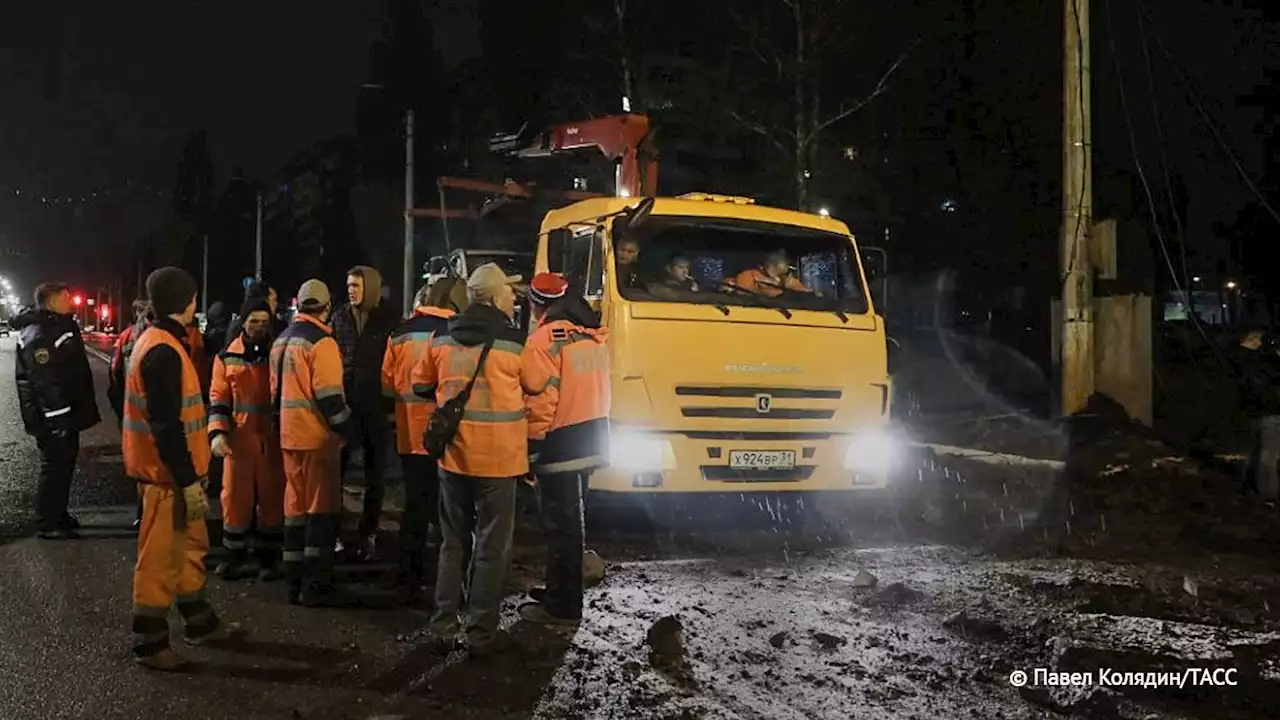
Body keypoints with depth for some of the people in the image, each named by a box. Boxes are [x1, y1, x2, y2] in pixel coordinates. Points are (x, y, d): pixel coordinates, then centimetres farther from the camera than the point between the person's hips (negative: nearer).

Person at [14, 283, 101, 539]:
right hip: (53, 419, -10)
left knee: (65, 465, 18)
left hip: (67, 415, 10)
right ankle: (47, 524, 7)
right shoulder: (38, 335, -19)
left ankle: (59, 514, 30)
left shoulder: (60, 326, 14)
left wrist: (71, 415, 21)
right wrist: (57, 419, -25)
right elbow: (45, 382, -25)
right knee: (54, 467, -2)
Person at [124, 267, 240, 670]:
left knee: (190, 546, 19)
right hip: (167, 473, -11)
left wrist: (190, 474, 21)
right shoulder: (164, 352, -22)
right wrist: (188, 480, -22)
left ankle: (200, 622, 31)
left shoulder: (160, 342, 11)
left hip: (174, 469, 11)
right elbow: (166, 425, -25)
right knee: (161, 557, -1)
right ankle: (150, 643, 10)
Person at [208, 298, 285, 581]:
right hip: (239, 436, 0)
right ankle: (235, 555, 17)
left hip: (273, 437, 0)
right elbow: (218, 397, 3)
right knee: (236, 495, 5)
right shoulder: (227, 357, 4)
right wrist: (217, 432, -10)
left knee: (271, 496, 5)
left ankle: (268, 557, 15)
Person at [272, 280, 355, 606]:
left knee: (296, 506, 13)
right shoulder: (321, 342, -15)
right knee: (322, 507, -2)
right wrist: (348, 429, -12)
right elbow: (328, 395, -20)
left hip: (289, 435, 8)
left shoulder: (282, 340, 13)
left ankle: (296, 580, 18)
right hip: (317, 436, -8)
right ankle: (316, 584, -1)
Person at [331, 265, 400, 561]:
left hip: (375, 405, -2)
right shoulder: (340, 317, 6)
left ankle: (368, 533, 17)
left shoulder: (389, 318, -2)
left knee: (374, 472, 8)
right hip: (343, 402, 2)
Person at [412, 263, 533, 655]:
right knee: (492, 548, 5)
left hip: (453, 455, 5)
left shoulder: (442, 340, 3)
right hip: (499, 456, -5)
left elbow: (421, 386, 14)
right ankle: (480, 633, 9)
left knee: (453, 543, 15)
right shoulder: (515, 342, -10)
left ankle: (443, 629, 17)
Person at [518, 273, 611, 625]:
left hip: (560, 446, -8)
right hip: (591, 441, 8)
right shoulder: (593, 335, 8)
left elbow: (540, 399, -19)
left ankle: (562, 606, 7)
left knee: (561, 523, 0)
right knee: (570, 520, 19)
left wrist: (530, 450, -12)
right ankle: (562, 590, 31)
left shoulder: (546, 339, -15)